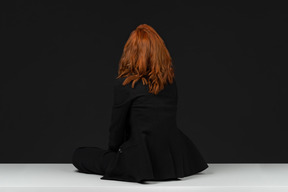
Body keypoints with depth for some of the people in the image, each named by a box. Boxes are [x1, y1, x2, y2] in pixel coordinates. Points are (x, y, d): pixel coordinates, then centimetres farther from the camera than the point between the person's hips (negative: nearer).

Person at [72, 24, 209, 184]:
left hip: (143, 163, -6)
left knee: (80, 155, 10)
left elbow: (117, 125, -3)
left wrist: (113, 150, 13)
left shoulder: (124, 84, -13)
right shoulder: (171, 79, 1)